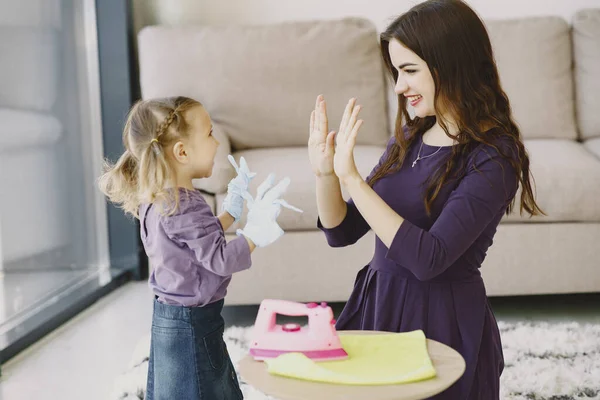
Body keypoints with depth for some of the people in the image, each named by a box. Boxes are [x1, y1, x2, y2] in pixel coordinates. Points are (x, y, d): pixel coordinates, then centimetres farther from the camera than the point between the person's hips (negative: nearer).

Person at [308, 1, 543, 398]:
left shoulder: (492, 156, -16)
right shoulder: (409, 138, 4)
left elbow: (428, 258, -26)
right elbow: (342, 232, 6)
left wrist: (351, 177, -26)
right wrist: (325, 172, -13)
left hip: (441, 322, -6)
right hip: (376, 305, 6)